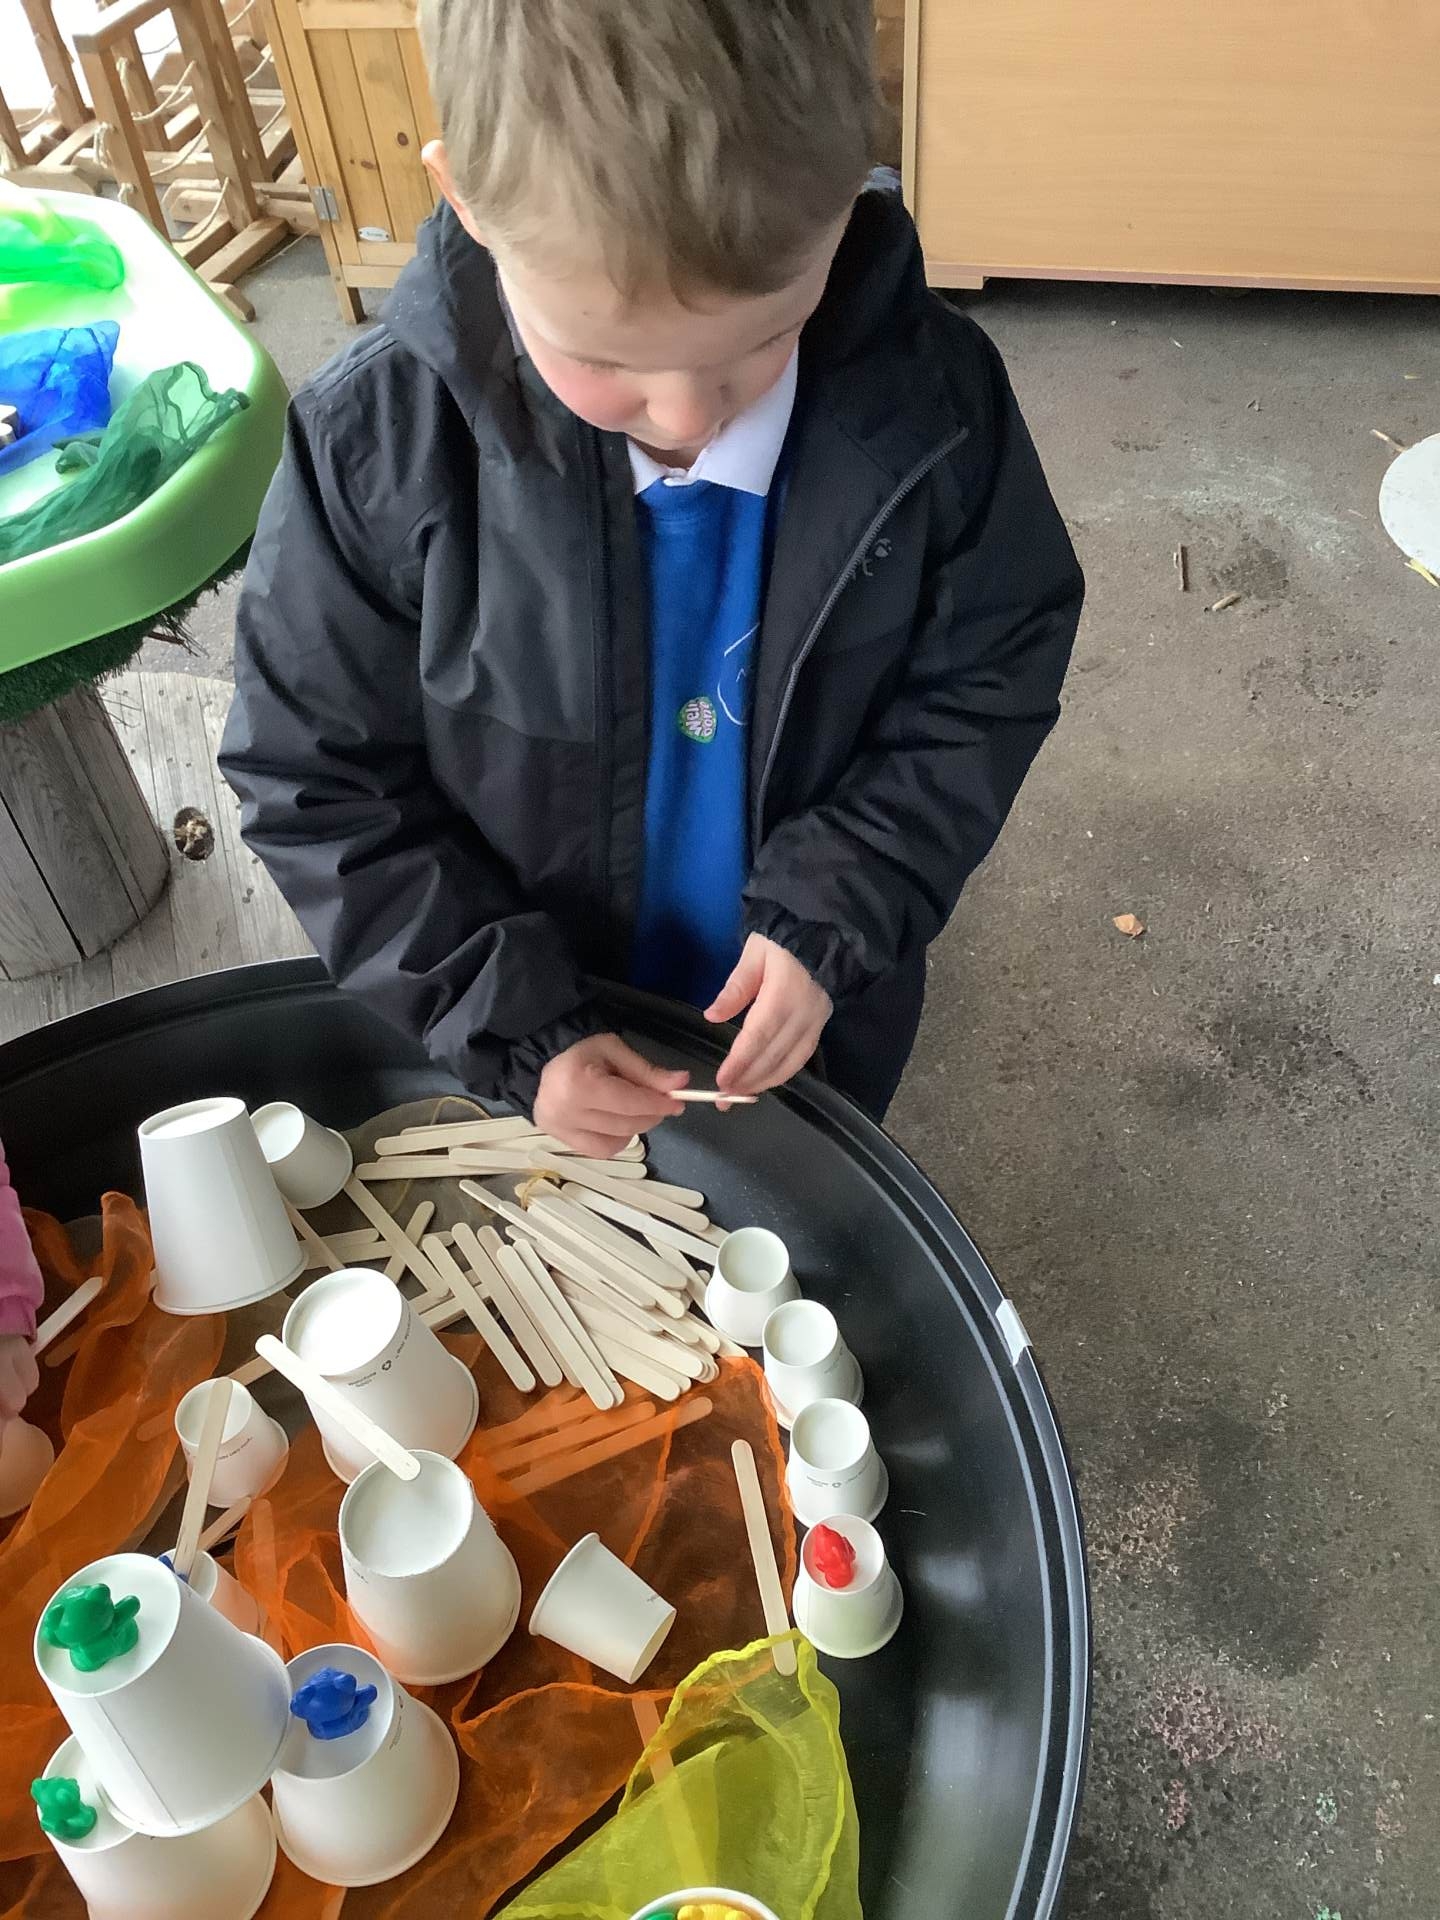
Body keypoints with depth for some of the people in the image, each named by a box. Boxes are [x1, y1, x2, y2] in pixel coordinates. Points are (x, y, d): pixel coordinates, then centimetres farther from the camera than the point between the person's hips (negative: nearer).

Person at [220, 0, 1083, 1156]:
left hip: (826, 1006, 1)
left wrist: (833, 917, -22)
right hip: (553, 1044, 0)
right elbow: (317, 785, -17)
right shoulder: (376, 446, -26)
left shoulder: (931, 399, -23)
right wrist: (513, 1024, -22)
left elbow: (988, 683, -11)